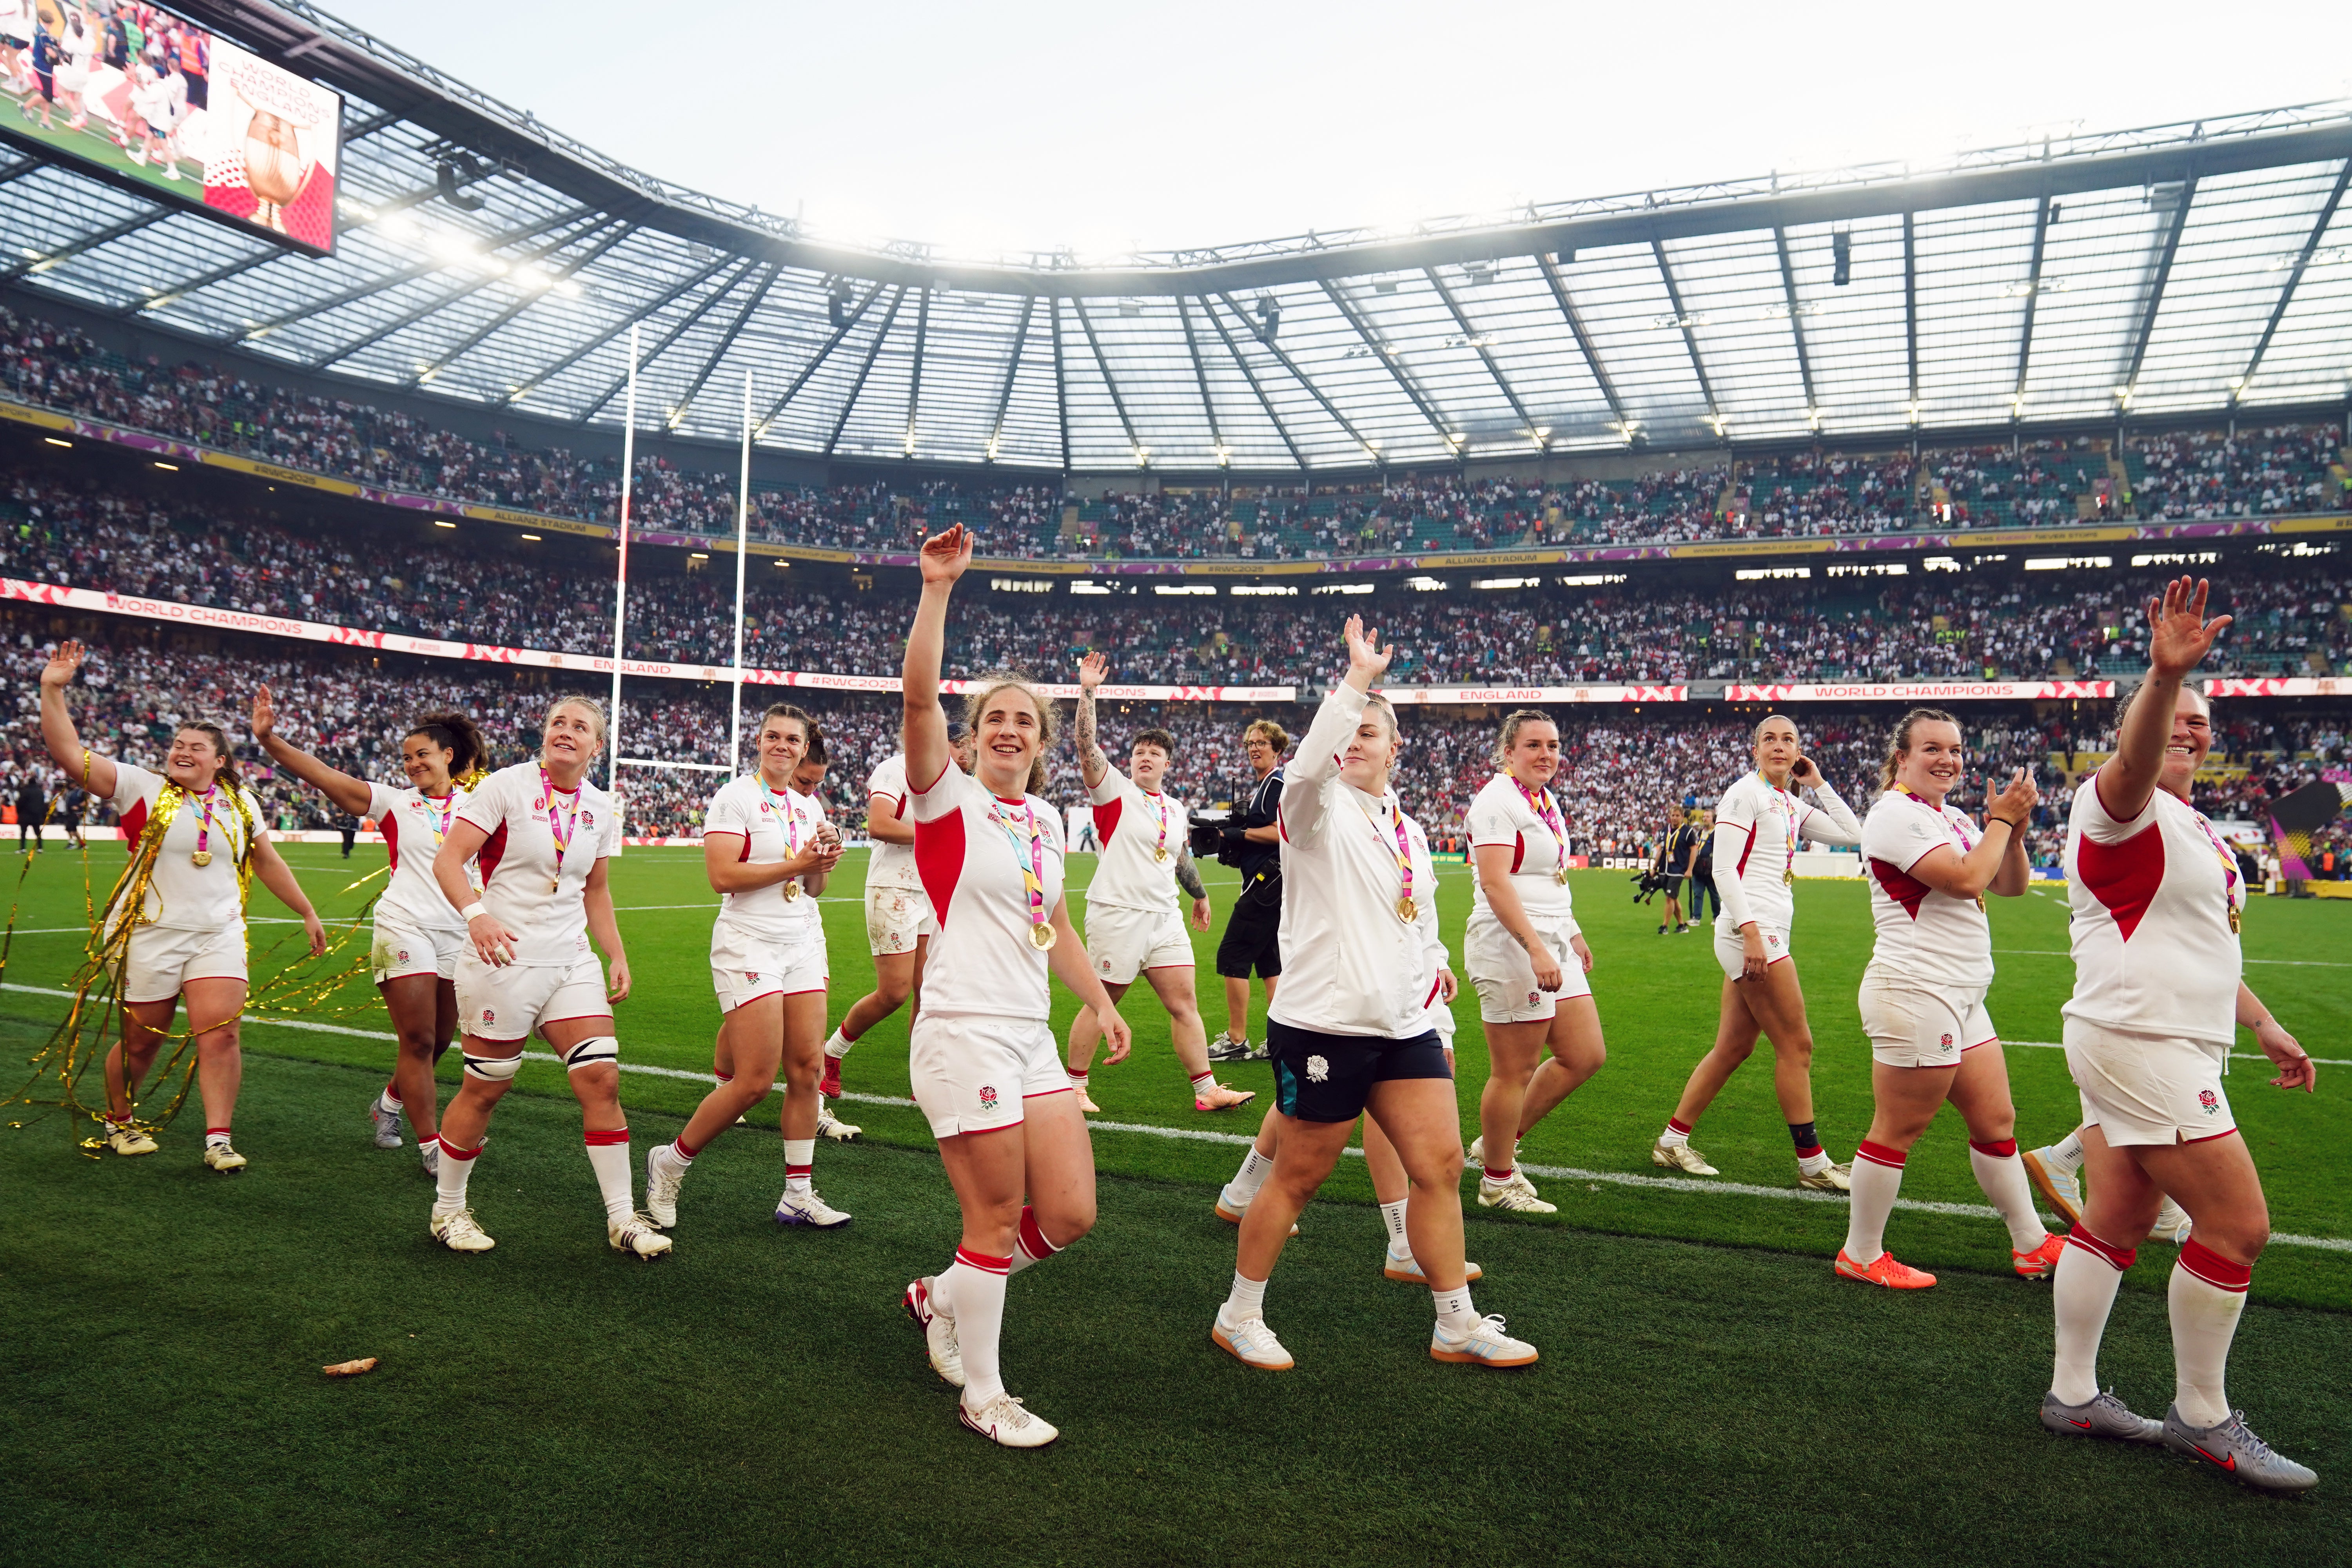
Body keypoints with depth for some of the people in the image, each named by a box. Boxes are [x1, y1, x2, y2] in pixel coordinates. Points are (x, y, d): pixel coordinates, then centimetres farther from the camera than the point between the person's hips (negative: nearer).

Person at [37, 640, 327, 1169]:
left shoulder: (241, 802, 9)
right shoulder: (142, 788, -1)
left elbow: (268, 863, 19)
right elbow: (71, 755, -10)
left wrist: (307, 913, 21)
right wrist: (52, 690, -18)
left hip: (219, 936, 2)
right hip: (150, 936, -2)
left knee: (220, 1033, -9)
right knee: (141, 1041, 8)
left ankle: (219, 1139, -2)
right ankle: (119, 1122, 34)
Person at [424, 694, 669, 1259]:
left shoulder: (601, 808, 9)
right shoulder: (506, 786, -7)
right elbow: (448, 860, -12)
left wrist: (618, 956, 11)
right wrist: (475, 913, -29)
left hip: (571, 961, 5)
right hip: (504, 959, -4)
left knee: (602, 1078, -4)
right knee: (485, 1089, 3)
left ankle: (622, 1218, 4)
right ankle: (447, 1209, 25)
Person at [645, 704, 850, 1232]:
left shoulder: (808, 807, 14)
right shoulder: (735, 797, -6)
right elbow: (721, 876, -17)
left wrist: (824, 865, -2)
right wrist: (797, 864, -17)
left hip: (803, 941, 6)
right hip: (749, 943, -6)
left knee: (807, 1068, 1)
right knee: (755, 1081, -8)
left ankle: (798, 1194, 10)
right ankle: (670, 1163, 14)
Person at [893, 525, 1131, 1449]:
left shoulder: (1045, 818, 14)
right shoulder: (949, 798, -4)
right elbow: (918, 695, -20)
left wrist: (1100, 1002, 18)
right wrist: (938, 588, -25)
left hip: (1033, 1038, 7)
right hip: (964, 1032, -7)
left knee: (1070, 1215, 5)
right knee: (998, 1219, -1)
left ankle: (945, 1296, 30)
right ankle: (981, 1395, 19)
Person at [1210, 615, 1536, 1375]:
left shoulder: (1410, 832, 15)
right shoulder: (1319, 809, -6)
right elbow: (1310, 762, -31)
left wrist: (1435, 1024, 22)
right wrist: (1357, 679, -28)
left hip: (1403, 1027, 7)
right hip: (1321, 1025, -7)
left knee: (1440, 1165, 6)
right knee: (1299, 1175, 2)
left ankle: (1457, 1325, 21)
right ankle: (1239, 1317, 20)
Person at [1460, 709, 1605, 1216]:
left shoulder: (1547, 800, 17)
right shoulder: (1498, 800, -13)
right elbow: (1495, 882, -22)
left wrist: (1572, 934, 29)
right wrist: (1535, 949, -28)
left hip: (1551, 944, 10)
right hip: (1510, 947, -10)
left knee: (1586, 1056, 11)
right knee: (1514, 1072, -2)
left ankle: (1499, 1143, 23)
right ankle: (1497, 1182, 14)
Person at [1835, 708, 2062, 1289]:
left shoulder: (1953, 819, 16)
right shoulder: (1896, 814, -13)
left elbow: (2012, 886, 16)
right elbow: (1966, 879, -22)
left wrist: (2014, 831, -2)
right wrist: (2001, 820, -9)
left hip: (1961, 998, 9)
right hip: (1914, 994, -9)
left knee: (1996, 1120, 15)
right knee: (1898, 1131, -1)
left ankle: (2032, 1245, 28)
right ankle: (1861, 1256, 10)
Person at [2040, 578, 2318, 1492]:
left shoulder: (2190, 828, 20)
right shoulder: (2121, 806, -11)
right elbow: (2131, 768, -37)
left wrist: (2264, 1027, 30)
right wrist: (2164, 674, -52)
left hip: (2167, 1047, 10)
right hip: (2142, 1044, -10)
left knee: (2116, 1223, 12)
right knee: (2236, 1224, -5)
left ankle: (2073, 1396, 21)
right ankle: (2202, 1419, 9)